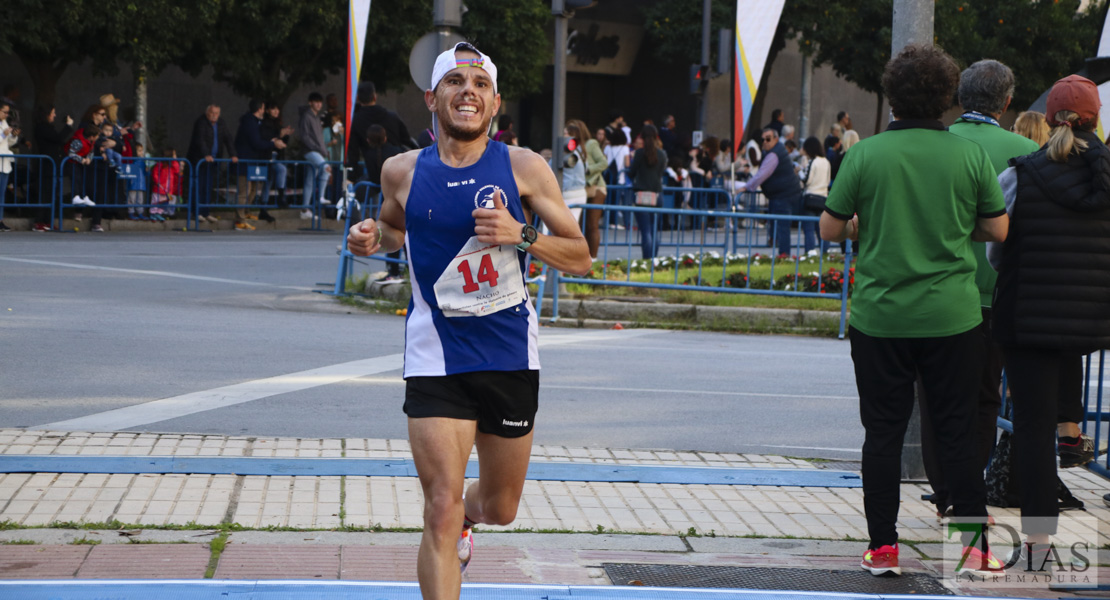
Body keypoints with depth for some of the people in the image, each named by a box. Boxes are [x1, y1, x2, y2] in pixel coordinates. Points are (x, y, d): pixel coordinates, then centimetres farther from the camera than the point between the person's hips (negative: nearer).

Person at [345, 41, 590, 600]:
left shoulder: (523, 167, -4)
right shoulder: (402, 172, -1)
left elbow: (579, 258, -3)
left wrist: (522, 236, -21)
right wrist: (373, 237, -2)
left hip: (511, 358, 1)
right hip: (436, 359, -1)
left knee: (500, 507, 17)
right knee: (441, 510, -14)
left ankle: (463, 519, 53)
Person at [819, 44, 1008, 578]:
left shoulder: (865, 155, -6)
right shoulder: (970, 155, -3)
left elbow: (829, 229, -1)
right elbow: (998, 230, 4)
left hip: (880, 314, 0)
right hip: (952, 314, 0)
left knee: (883, 432, 8)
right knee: (959, 432, 7)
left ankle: (882, 547, 10)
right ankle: (974, 548, 7)